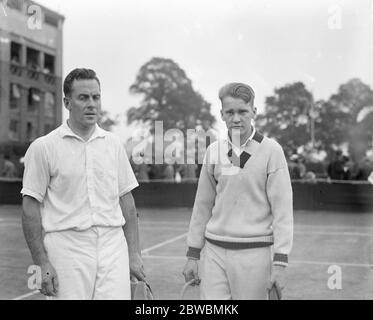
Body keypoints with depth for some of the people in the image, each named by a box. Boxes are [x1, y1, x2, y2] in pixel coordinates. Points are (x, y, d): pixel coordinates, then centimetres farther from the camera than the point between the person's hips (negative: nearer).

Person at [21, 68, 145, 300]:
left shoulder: (114, 144, 10)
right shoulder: (43, 147, -2)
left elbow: (126, 200, 12)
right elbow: (31, 207, -2)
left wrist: (134, 253, 7)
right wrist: (42, 263, -8)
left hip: (113, 247, 3)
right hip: (67, 249, -3)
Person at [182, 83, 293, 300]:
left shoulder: (271, 150, -5)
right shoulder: (214, 151, 7)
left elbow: (282, 209, -7)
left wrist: (280, 262, -12)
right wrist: (193, 254, 12)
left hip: (254, 251, -3)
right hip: (215, 251, 3)